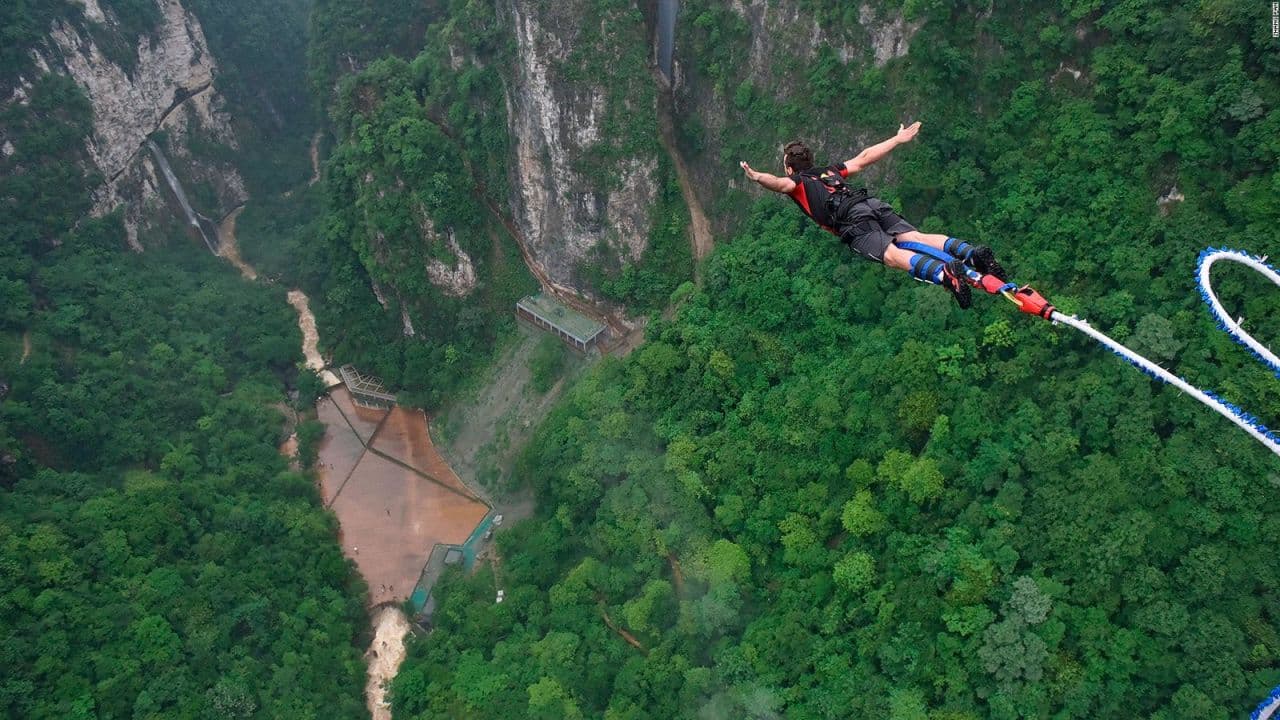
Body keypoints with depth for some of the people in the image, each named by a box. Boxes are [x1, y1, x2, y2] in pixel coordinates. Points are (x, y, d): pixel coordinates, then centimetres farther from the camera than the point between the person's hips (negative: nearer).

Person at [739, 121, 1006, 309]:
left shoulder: (798, 181, 20)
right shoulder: (829, 171, 37)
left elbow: (780, 184, -4)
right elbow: (864, 158, 41)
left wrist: (757, 177, -22)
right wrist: (898, 139, 51)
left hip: (851, 219, -6)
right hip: (874, 204, 6)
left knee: (892, 254, -24)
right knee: (916, 237, -7)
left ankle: (944, 273, -50)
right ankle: (972, 252, -30)